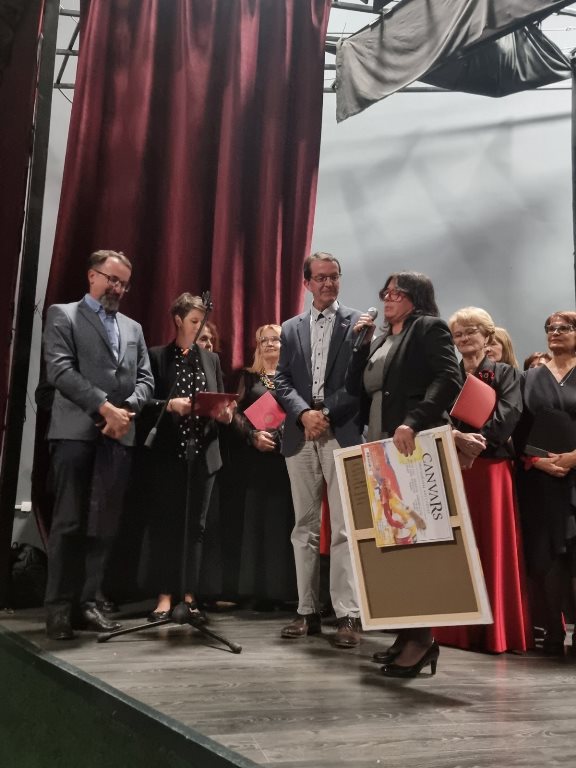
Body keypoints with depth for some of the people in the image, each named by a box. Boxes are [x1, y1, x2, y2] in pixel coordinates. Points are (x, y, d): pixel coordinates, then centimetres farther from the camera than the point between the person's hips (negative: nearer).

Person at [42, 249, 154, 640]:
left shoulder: (133, 327, 22)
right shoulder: (63, 315, 6)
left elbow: (145, 378, 13)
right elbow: (60, 370, -8)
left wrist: (126, 411, -7)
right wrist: (105, 407, -15)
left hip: (120, 435, 5)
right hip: (76, 431, -4)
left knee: (105, 525, 2)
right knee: (69, 523, -4)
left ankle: (86, 603, 8)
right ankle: (59, 607, 3)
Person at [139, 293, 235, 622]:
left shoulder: (212, 359, 16)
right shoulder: (157, 356, 4)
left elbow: (221, 403, 14)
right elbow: (145, 401, -2)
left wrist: (226, 414, -7)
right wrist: (169, 405, -18)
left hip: (203, 452, 3)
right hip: (167, 451, -3)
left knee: (196, 524, 5)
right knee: (166, 523, -1)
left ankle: (190, 594, 11)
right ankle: (165, 595, 4)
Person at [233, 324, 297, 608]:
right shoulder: (250, 377, 13)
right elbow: (237, 413, 6)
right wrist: (253, 435, -10)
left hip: (288, 453, 0)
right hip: (258, 455, 1)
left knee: (285, 517, -4)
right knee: (259, 517, -2)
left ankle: (284, 588, 0)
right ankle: (262, 589, 0)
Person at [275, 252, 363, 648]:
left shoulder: (358, 323, 5)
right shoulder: (291, 328, 16)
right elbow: (282, 381, 9)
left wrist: (328, 414, -12)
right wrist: (304, 414, -8)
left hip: (343, 434, -4)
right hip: (301, 436, 4)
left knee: (344, 529, -7)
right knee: (305, 527, 7)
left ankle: (348, 615, -4)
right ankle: (308, 611, 14)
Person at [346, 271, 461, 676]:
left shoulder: (430, 328, -2)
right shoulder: (380, 342, 22)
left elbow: (449, 380, -16)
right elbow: (355, 387, 17)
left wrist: (413, 422, -27)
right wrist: (363, 342, 9)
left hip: (416, 446, -8)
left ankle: (423, 635, -2)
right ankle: (407, 631, 14)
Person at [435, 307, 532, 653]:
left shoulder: (507, 374, 7)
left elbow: (506, 419, -8)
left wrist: (473, 443, -16)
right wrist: (458, 438, -18)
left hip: (492, 469, -2)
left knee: (493, 548, -1)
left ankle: (496, 630, 6)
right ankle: (456, 628, 10)